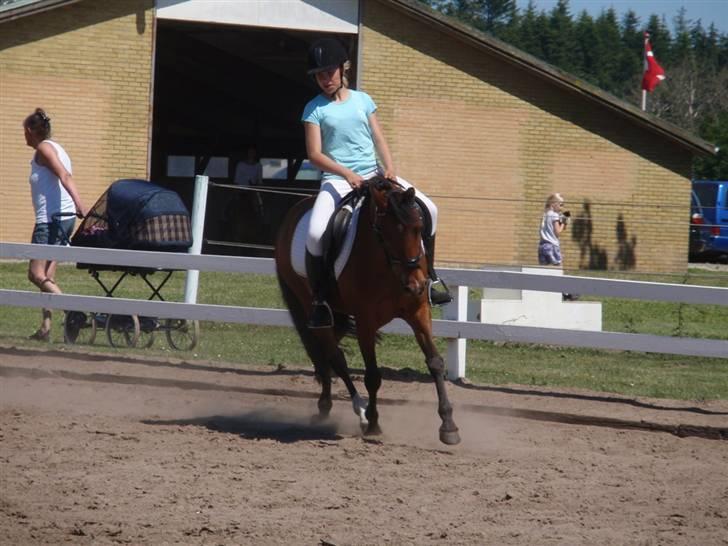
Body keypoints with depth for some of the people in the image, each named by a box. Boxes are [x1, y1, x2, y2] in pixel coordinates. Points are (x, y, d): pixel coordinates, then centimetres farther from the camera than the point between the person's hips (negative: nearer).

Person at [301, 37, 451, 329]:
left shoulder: (362, 100, 10)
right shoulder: (315, 109, -1)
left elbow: (379, 139, 8)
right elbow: (314, 154, -7)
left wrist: (390, 168, -10)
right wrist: (347, 174, -20)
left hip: (373, 174, 4)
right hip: (337, 179, -4)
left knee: (428, 209, -9)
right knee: (316, 233, -30)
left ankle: (429, 276, 7)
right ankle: (319, 299, -13)